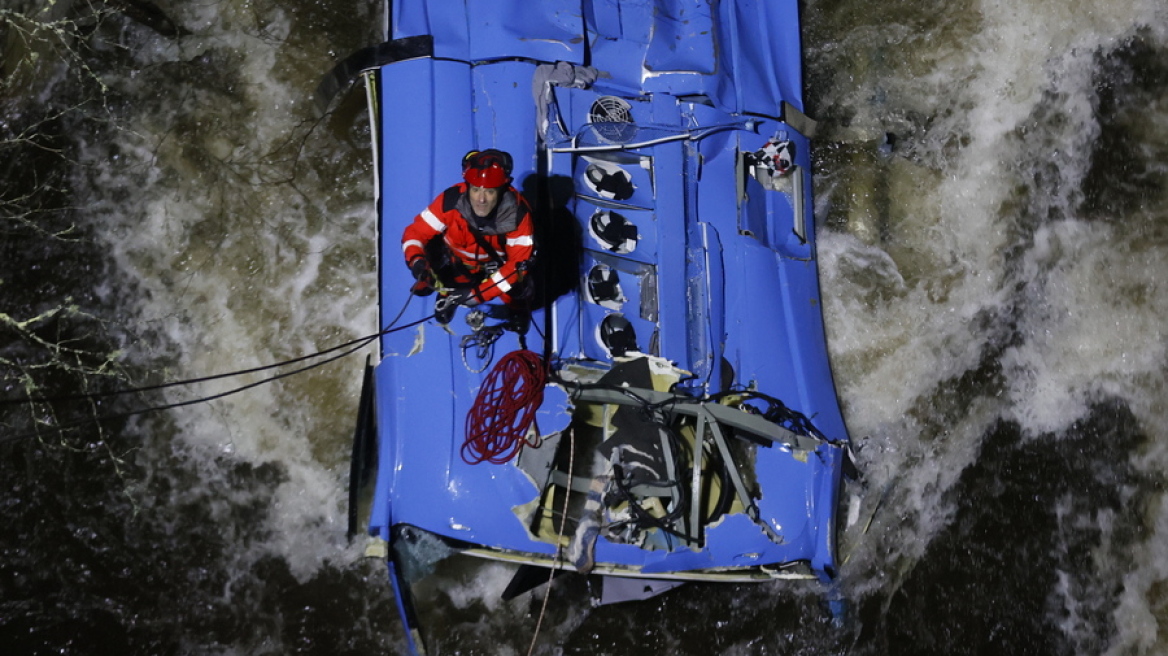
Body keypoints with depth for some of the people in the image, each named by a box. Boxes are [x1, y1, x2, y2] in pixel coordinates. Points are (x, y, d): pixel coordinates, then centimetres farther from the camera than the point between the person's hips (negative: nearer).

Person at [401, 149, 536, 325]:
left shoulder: (517, 213, -31)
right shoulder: (451, 200, -31)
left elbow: (519, 261, -29)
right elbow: (415, 232, -22)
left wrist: (478, 294, -37)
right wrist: (417, 262, -45)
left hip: (495, 265, -1)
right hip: (456, 263, 2)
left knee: (520, 288, -24)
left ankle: (515, 314, 13)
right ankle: (447, 295, 9)